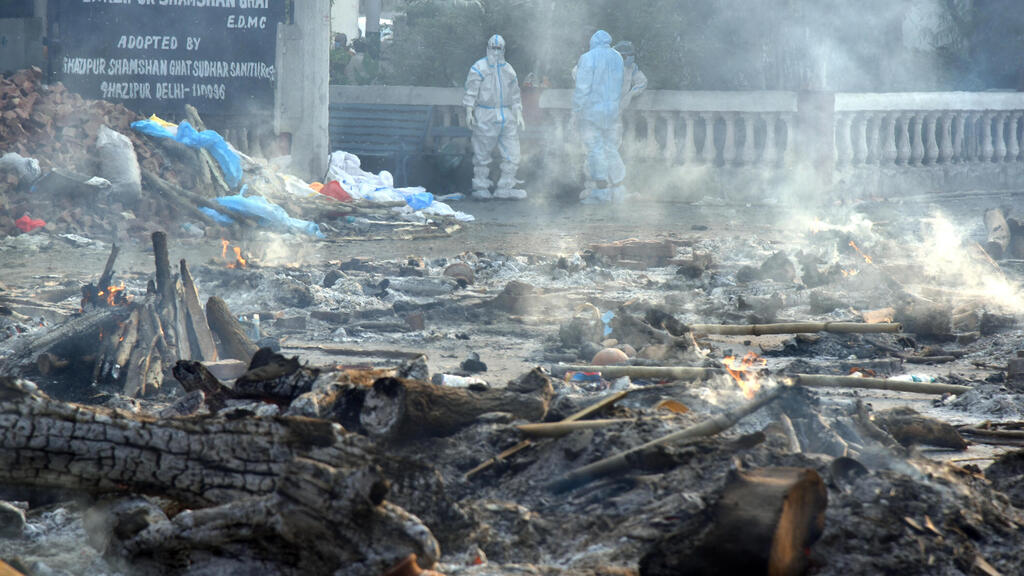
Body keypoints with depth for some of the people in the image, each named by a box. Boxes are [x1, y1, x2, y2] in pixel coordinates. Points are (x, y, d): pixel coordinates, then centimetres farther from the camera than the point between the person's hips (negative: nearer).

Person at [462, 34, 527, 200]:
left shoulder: (508, 70, 16)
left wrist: (518, 115, 15)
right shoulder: (479, 68, 0)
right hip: (485, 117, -5)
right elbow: (471, 91, -5)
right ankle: (480, 186, 7)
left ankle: (505, 187, 4)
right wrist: (469, 112, -13)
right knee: (482, 153, -1)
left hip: (506, 117, 5)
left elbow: (515, 94, 21)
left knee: (512, 152, -1)